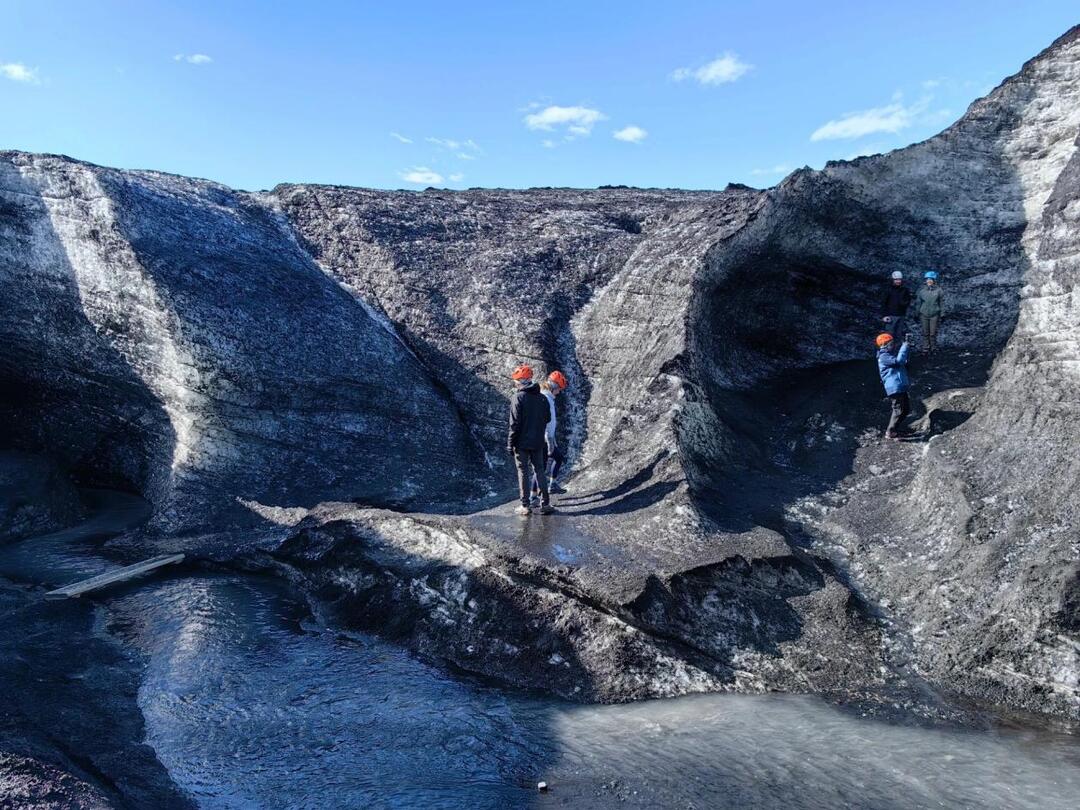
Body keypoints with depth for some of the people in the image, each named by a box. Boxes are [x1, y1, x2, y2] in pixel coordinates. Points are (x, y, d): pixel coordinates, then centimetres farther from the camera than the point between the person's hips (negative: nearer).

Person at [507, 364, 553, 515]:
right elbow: (548, 419, 11)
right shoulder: (541, 398, 5)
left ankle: (525, 505, 7)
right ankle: (545, 504, 12)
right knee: (539, 470, 12)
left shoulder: (518, 398, -13)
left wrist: (510, 443, -9)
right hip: (538, 442, 5)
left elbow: (515, 423, -15)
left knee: (523, 472, 4)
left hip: (522, 442, -5)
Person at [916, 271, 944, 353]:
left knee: (933, 333, -1)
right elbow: (918, 303, 12)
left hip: (934, 315, -2)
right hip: (924, 315, 2)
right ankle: (926, 348, 12)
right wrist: (917, 314, 10)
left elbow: (942, 303, 4)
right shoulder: (922, 291, 5)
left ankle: (933, 348, 10)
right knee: (925, 333, 4)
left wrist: (942, 314, 1)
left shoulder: (938, 290, 0)